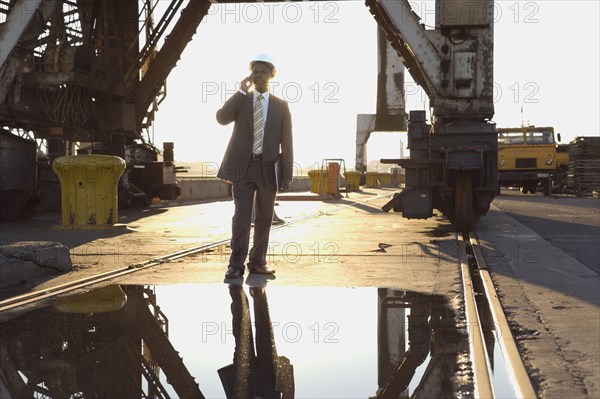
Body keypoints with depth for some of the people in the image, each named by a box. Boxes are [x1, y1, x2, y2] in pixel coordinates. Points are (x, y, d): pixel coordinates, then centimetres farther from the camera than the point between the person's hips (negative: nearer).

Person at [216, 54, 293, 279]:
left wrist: (287, 174, -2)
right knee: (241, 216, -5)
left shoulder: (281, 106, 8)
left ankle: (257, 262, 17)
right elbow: (222, 118, -12)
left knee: (264, 218, 7)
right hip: (243, 166, -1)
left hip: (268, 168, 1)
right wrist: (241, 91, -11)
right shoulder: (241, 100, 7)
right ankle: (236, 264, -1)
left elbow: (286, 142, 5)